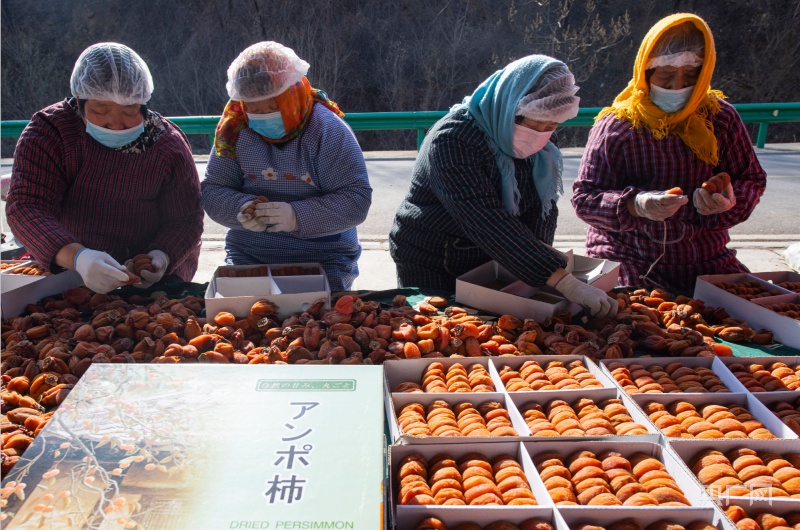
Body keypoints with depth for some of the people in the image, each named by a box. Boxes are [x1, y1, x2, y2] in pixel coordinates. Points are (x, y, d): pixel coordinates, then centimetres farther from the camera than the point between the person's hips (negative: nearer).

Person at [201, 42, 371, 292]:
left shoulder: (329, 130, -9)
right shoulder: (235, 130, 2)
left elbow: (357, 200, -13)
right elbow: (212, 190, 5)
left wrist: (298, 216, -26)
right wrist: (241, 208, -18)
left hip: (323, 258, -3)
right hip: (247, 254, 3)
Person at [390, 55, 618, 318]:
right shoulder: (454, 139, -29)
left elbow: (543, 205, -7)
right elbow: (487, 222, -39)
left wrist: (538, 253, -29)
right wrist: (564, 283, -44)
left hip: (489, 263, 6)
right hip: (430, 267, -6)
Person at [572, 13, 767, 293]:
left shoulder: (721, 117, 5)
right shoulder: (615, 125, -6)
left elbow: (752, 179, 12)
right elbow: (583, 198, -7)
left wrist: (730, 202, -12)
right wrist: (635, 205, -26)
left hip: (706, 259, 4)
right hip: (629, 259, -4)